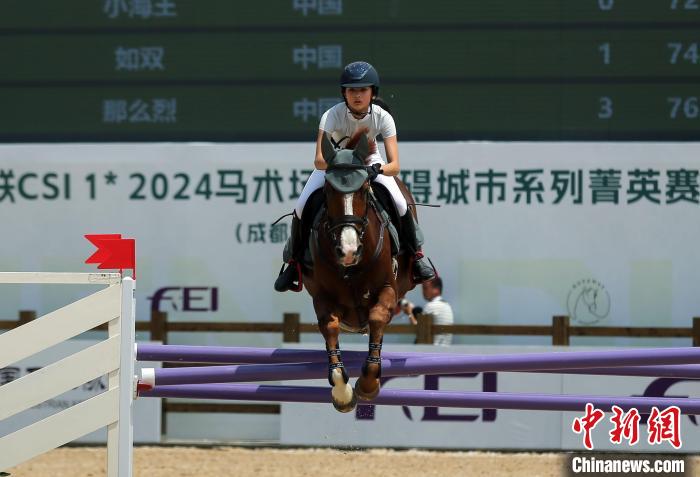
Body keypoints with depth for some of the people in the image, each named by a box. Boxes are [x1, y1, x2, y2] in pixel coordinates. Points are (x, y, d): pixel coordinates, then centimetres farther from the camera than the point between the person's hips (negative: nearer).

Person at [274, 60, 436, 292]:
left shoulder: (382, 117, -29)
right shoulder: (332, 115, -33)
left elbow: (394, 165, -34)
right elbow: (319, 160, -42)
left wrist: (378, 169, -56)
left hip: (370, 161, 1)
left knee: (400, 204, -19)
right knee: (302, 207, -17)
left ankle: (416, 254, 8)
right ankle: (294, 260, 7)